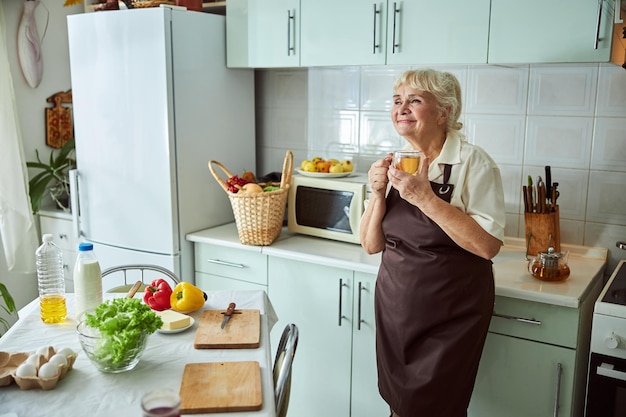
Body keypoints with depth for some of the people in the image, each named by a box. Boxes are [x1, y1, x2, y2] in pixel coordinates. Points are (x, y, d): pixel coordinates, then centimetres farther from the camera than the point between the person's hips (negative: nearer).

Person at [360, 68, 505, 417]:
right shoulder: (394, 165, 4)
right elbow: (372, 245, 4)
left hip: (450, 315, -5)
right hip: (395, 303, 5)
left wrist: (425, 198, -25)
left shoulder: (473, 162, -12)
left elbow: (488, 245, -22)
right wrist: (379, 193, -12)